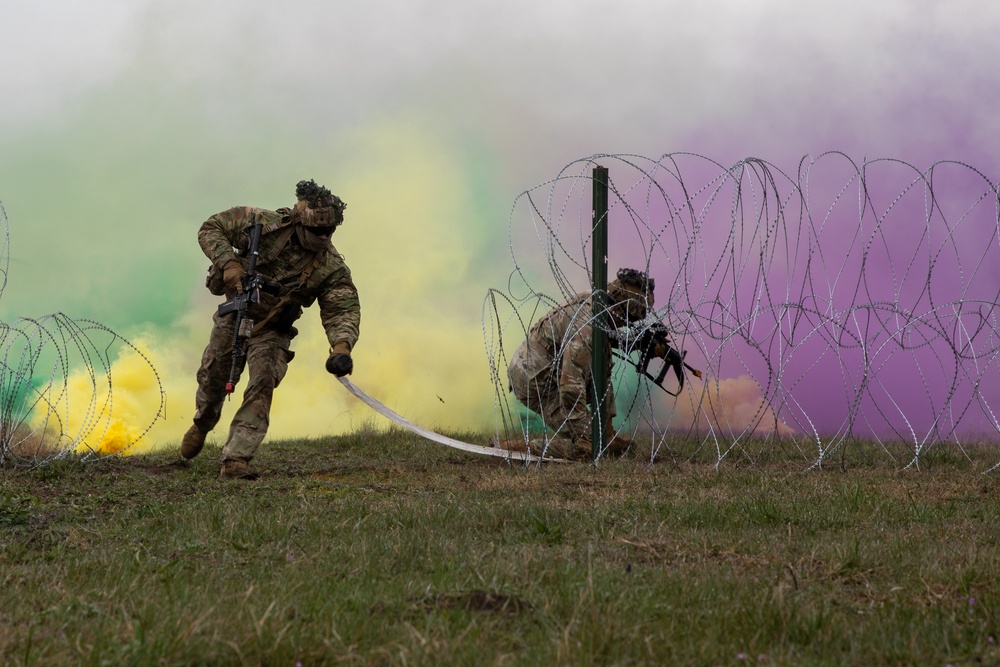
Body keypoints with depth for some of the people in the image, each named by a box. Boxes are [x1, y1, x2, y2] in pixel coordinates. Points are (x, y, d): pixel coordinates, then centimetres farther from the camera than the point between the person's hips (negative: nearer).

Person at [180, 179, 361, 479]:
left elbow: (344, 310, -24)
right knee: (212, 378, 12)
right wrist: (228, 262, -28)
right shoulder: (263, 223, -20)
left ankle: (236, 458, -20)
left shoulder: (331, 268, -20)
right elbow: (210, 228, -12)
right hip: (233, 317, 1)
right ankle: (202, 425, 46)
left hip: (271, 331, -1)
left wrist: (342, 347, -44)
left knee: (263, 384, -20)